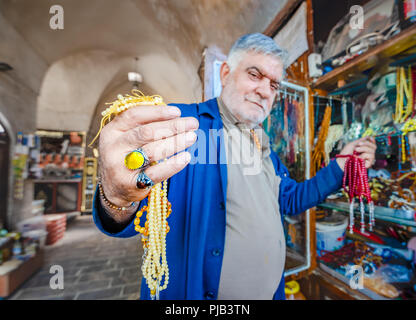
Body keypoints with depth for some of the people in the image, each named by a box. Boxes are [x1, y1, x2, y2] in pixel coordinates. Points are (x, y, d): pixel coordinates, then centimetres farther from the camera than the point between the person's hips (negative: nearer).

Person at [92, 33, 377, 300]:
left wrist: (341, 166, 3)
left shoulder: (263, 145, 7)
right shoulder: (182, 125, -18)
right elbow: (143, 211, -26)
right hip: (192, 291, -5)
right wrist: (120, 199, -48)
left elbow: (291, 200, 12)